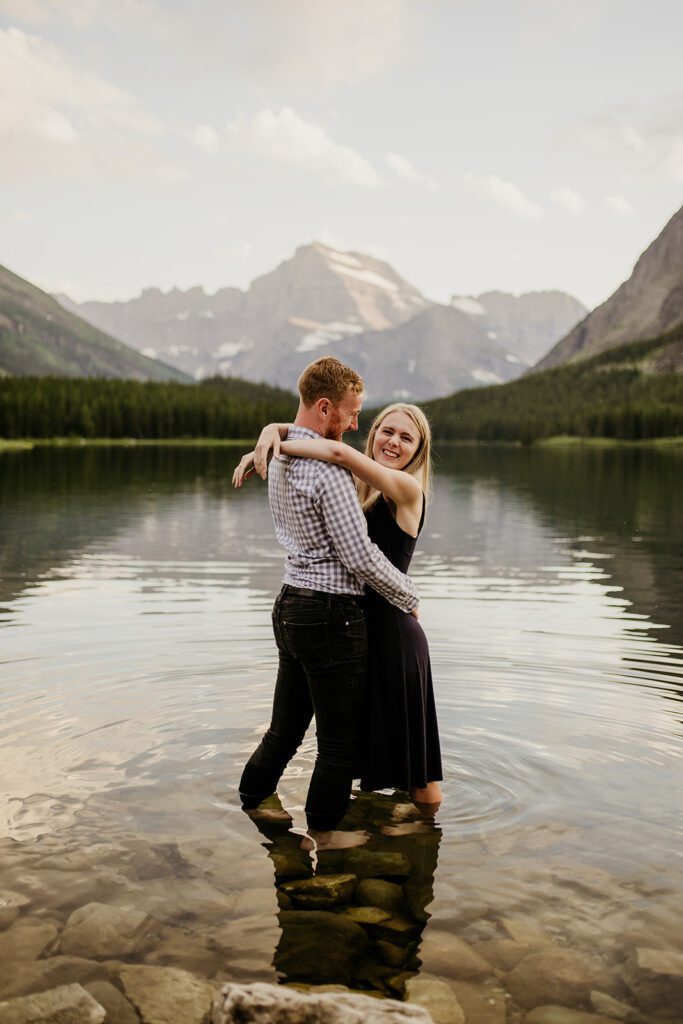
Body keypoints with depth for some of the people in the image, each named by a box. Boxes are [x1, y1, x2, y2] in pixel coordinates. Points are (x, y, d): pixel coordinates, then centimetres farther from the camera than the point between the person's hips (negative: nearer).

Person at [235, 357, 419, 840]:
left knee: (285, 728, 22)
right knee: (339, 742, 7)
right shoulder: (328, 468, -20)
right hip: (331, 614, -9)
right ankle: (322, 834, 21)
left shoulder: (282, 458, 9)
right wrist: (410, 596, -4)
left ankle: (250, 806, 35)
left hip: (291, 604, 9)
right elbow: (360, 556, -19)